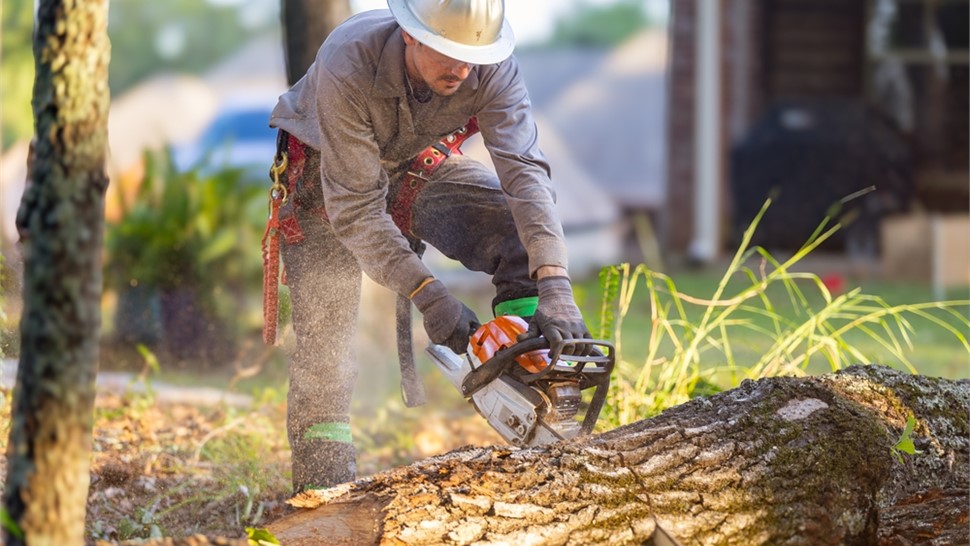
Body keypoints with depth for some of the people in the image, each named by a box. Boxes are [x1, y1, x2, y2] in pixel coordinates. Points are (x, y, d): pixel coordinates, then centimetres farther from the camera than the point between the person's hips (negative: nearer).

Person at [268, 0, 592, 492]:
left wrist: (555, 287, -49)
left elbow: (524, 171, -38)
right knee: (323, 347, -14)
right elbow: (355, 207, -37)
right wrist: (426, 294, -43)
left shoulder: (492, 68, -30)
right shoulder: (348, 67, -39)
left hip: (422, 163, 3)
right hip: (329, 176, -3)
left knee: (526, 236, -21)